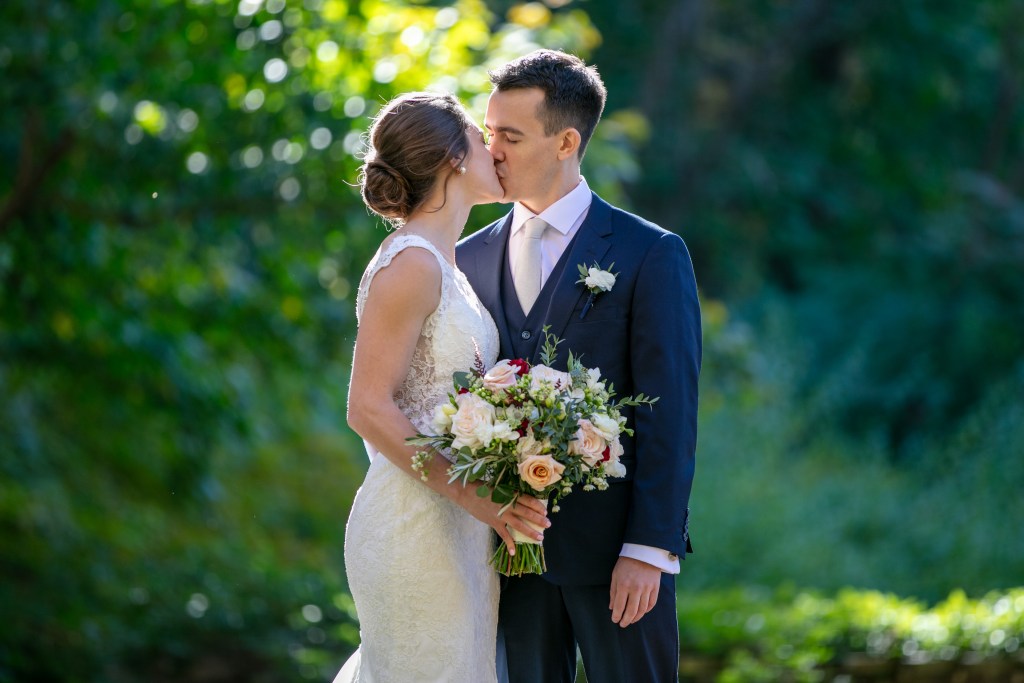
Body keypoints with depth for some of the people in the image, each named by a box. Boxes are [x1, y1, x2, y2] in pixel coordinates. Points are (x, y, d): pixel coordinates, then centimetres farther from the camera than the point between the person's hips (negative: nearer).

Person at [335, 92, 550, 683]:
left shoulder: (445, 264, 14)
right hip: (416, 524, -9)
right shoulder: (410, 265, -14)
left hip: (457, 523, 9)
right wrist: (470, 494, -21)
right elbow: (369, 409, -18)